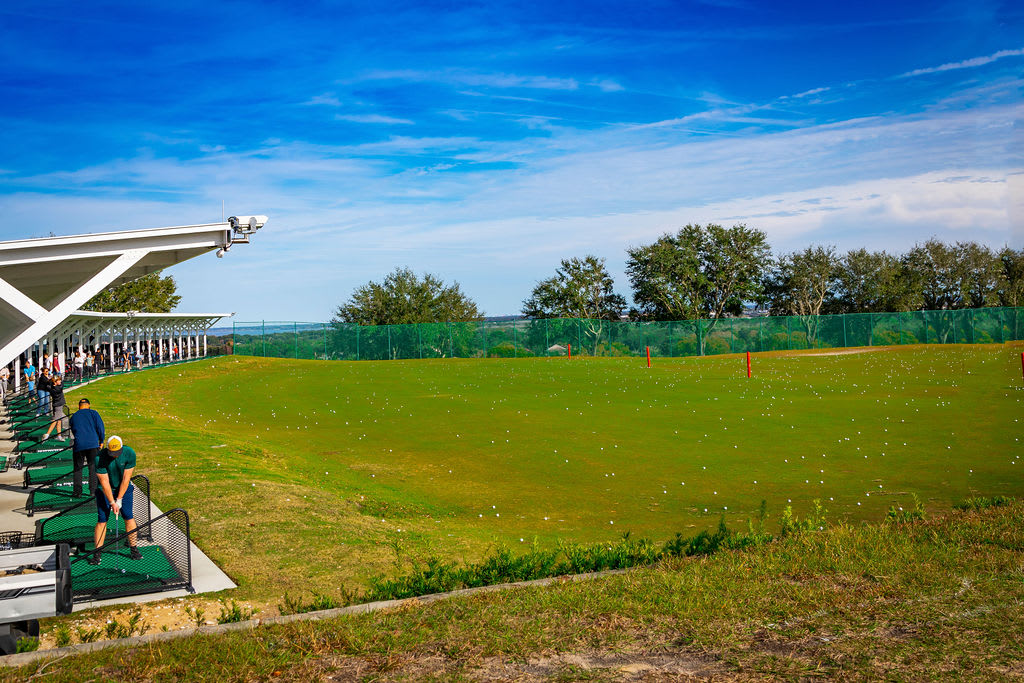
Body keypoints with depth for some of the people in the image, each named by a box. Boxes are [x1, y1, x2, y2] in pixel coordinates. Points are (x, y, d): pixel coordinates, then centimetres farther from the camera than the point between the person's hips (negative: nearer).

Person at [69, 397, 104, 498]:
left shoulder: (74, 417, 15)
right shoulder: (93, 413, 6)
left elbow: (74, 432, 22)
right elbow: (100, 428, -2)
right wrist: (101, 441, 8)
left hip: (79, 445, 2)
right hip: (93, 444, -1)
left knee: (78, 468, 10)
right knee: (93, 467, 6)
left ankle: (77, 491, 4)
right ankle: (93, 490, 3)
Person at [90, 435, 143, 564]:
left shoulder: (129, 454, -20)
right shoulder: (99, 458, -24)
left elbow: (126, 478, -15)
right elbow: (104, 482, -20)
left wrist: (119, 499, -14)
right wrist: (112, 502, -19)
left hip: (124, 488, 1)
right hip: (104, 489, -1)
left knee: (128, 516, -5)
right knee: (102, 519, -7)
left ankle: (133, 549, 6)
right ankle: (97, 553, 0)